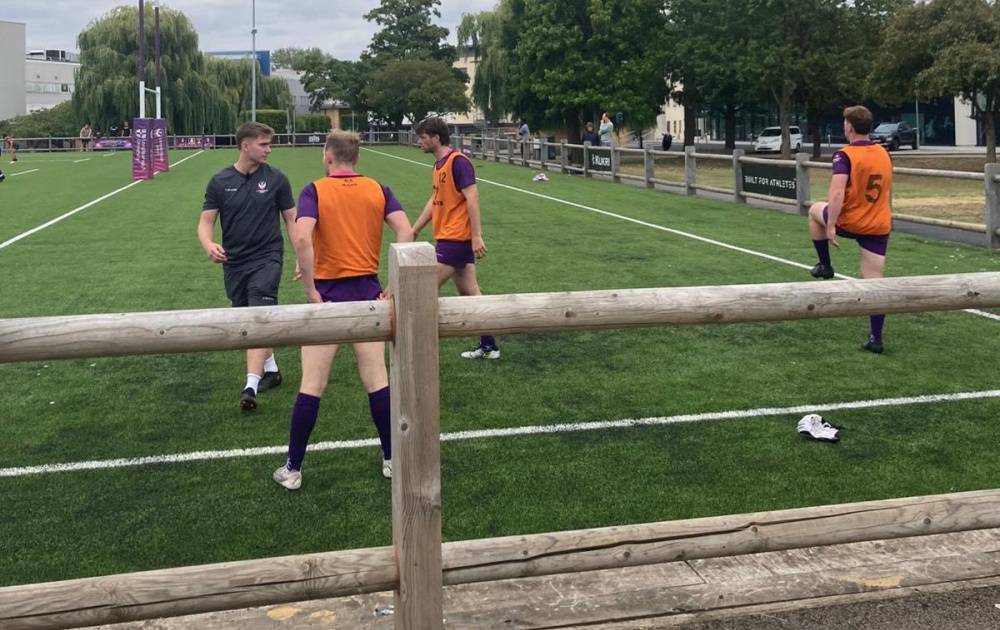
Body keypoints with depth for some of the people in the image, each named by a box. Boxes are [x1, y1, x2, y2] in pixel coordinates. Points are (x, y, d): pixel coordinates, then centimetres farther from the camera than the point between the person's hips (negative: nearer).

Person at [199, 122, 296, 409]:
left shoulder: (276, 179, -3)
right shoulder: (220, 182, 0)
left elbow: (291, 219, 4)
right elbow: (206, 221, 0)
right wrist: (209, 245, -21)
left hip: (266, 259, -3)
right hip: (234, 263, 3)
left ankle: (251, 386, -22)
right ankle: (271, 370, 34)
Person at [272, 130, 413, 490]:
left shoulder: (315, 191, -5)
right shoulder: (378, 190, 4)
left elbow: (301, 238, -22)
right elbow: (405, 231, -9)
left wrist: (310, 291, -15)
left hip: (328, 293, -2)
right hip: (367, 291, 3)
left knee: (312, 385, 3)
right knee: (377, 380, 10)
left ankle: (292, 469, 10)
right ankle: (392, 459, 18)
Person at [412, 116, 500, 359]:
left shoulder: (458, 161, -14)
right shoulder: (439, 165, 13)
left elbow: (472, 198, -19)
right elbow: (434, 201, 21)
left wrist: (477, 236, -24)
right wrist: (414, 230, 22)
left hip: (455, 239, -9)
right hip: (449, 238, 9)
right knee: (469, 293, 12)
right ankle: (488, 346, 18)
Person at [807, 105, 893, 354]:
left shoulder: (845, 156, -13)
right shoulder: (884, 154, 8)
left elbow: (837, 193, -24)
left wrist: (830, 226, -21)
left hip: (849, 222, -4)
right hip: (879, 227, 5)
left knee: (815, 210, 28)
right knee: (875, 281, 5)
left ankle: (825, 266, 32)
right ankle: (876, 338, 3)